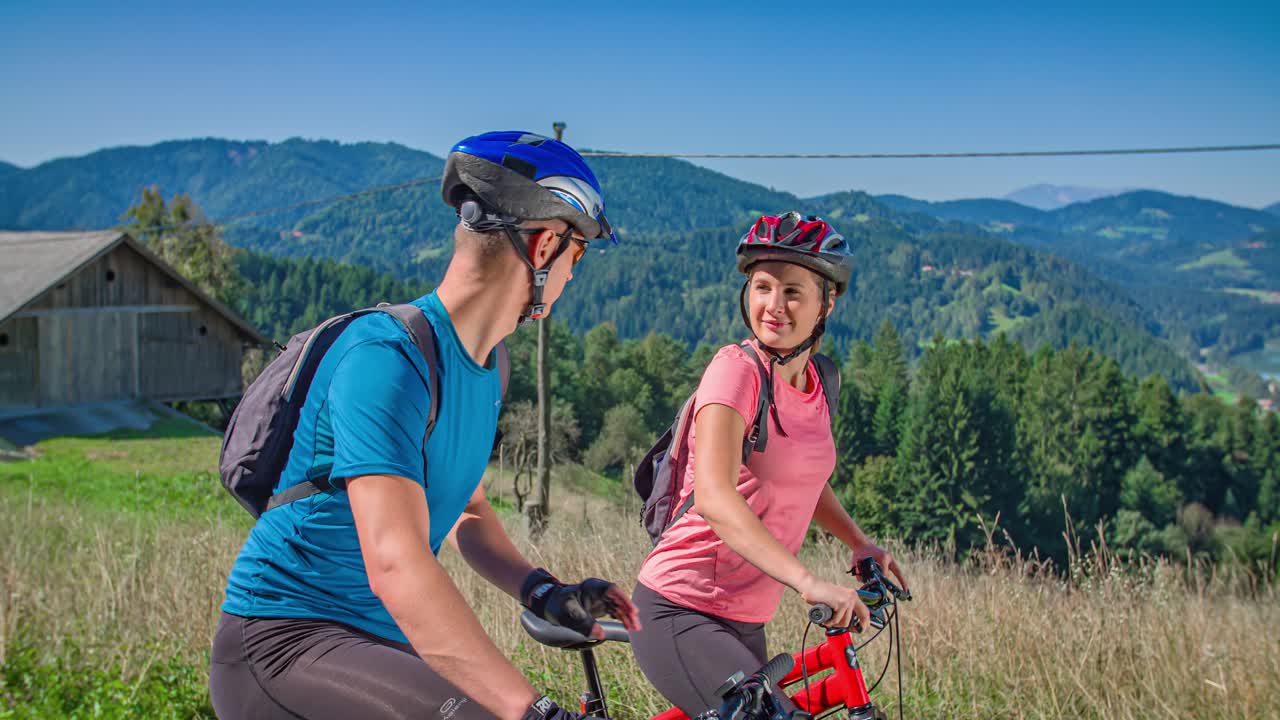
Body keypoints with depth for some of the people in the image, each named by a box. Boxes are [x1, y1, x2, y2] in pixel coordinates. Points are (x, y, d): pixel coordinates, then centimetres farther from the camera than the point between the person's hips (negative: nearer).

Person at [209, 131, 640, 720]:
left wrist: (545, 593, -2)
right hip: (285, 639, -9)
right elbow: (395, 564, -33)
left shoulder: (485, 367, 8)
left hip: (379, 638, 9)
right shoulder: (386, 356, -22)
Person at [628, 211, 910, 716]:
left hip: (743, 622, 8)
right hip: (678, 616, -8)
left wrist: (860, 543, 12)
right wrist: (808, 582, -38)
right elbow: (714, 498, -30)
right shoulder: (737, 368, -16)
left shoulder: (814, 380, 7)